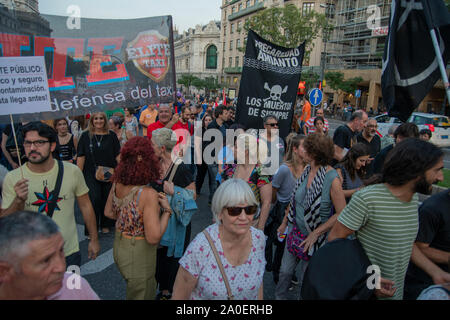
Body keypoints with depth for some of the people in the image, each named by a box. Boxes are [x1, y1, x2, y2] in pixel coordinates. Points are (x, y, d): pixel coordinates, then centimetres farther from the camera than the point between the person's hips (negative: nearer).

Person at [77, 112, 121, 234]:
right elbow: (81, 156, 2)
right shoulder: (86, 136, 3)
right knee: (94, 199, -10)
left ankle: (105, 225, 27)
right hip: (91, 175, -1)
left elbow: (118, 155, 4)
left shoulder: (111, 135, 4)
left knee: (107, 200, 8)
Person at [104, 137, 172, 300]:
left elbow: (108, 212, 8)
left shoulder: (117, 183, -8)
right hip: (139, 255, -7)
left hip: (119, 248, 7)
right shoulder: (148, 194, -30)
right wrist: (166, 210, -18)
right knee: (141, 294, 17)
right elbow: (153, 238, -28)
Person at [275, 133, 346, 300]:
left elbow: (341, 213, -19)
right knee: (285, 270, 17)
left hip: (315, 237, -5)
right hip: (295, 230, 5)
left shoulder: (332, 178, -23)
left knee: (305, 279, 15)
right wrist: (285, 222, 12)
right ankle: (279, 296, 41)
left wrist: (316, 233, -18)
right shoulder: (306, 170, -4)